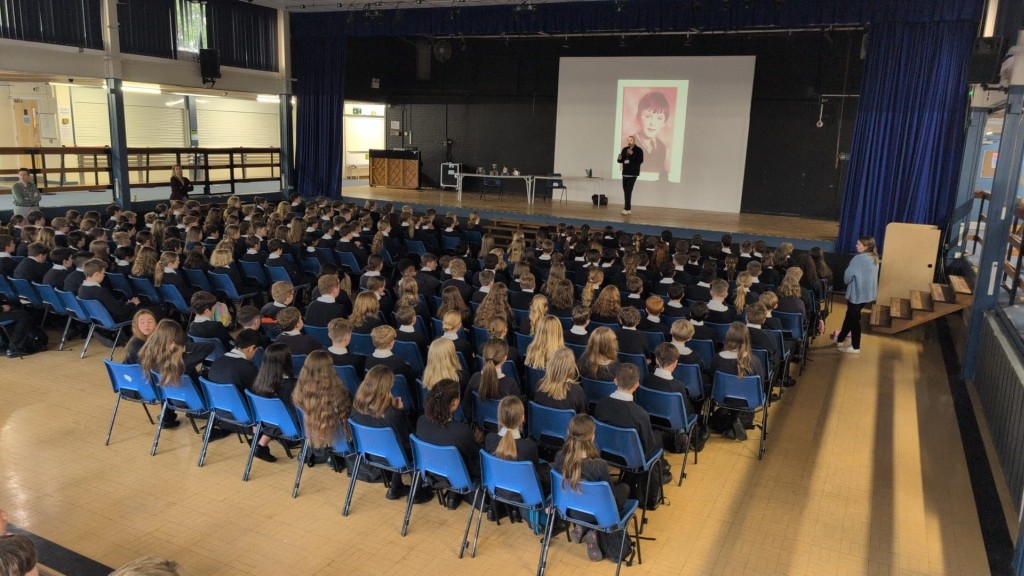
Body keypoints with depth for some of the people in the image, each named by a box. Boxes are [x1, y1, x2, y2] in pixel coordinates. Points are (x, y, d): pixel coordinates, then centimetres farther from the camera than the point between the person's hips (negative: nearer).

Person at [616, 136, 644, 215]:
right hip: (625, 173, 7)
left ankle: (627, 209, -14)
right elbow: (621, 161, 18)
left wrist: (632, 154, -24)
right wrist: (619, 159, -6)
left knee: (628, 191, -13)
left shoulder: (638, 150, -6)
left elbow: (640, 161, -17)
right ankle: (628, 208, 15)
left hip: (633, 174, -6)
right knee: (625, 191, 7)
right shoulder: (624, 149, 11)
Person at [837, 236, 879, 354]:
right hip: (866, 292, 9)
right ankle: (840, 339, 33)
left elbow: (848, 275, -19)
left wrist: (846, 281, 1)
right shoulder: (874, 258, 6)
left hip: (857, 293, -9)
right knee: (850, 316, 20)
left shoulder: (859, 258, -23)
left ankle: (855, 347, 14)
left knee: (853, 318, 4)